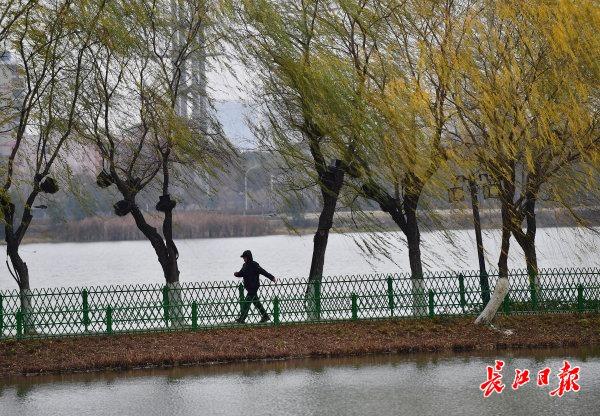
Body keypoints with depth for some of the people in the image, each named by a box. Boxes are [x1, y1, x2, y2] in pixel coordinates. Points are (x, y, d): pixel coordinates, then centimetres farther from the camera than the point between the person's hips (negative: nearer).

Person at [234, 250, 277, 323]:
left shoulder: (254, 265, -15)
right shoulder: (245, 265, 11)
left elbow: (263, 272, -17)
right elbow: (241, 273, 19)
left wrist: (272, 278, -21)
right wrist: (237, 274, -3)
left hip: (253, 287, -9)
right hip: (249, 287, 9)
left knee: (247, 302, -10)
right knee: (256, 302, 14)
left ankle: (242, 319, -8)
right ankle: (265, 316, 22)